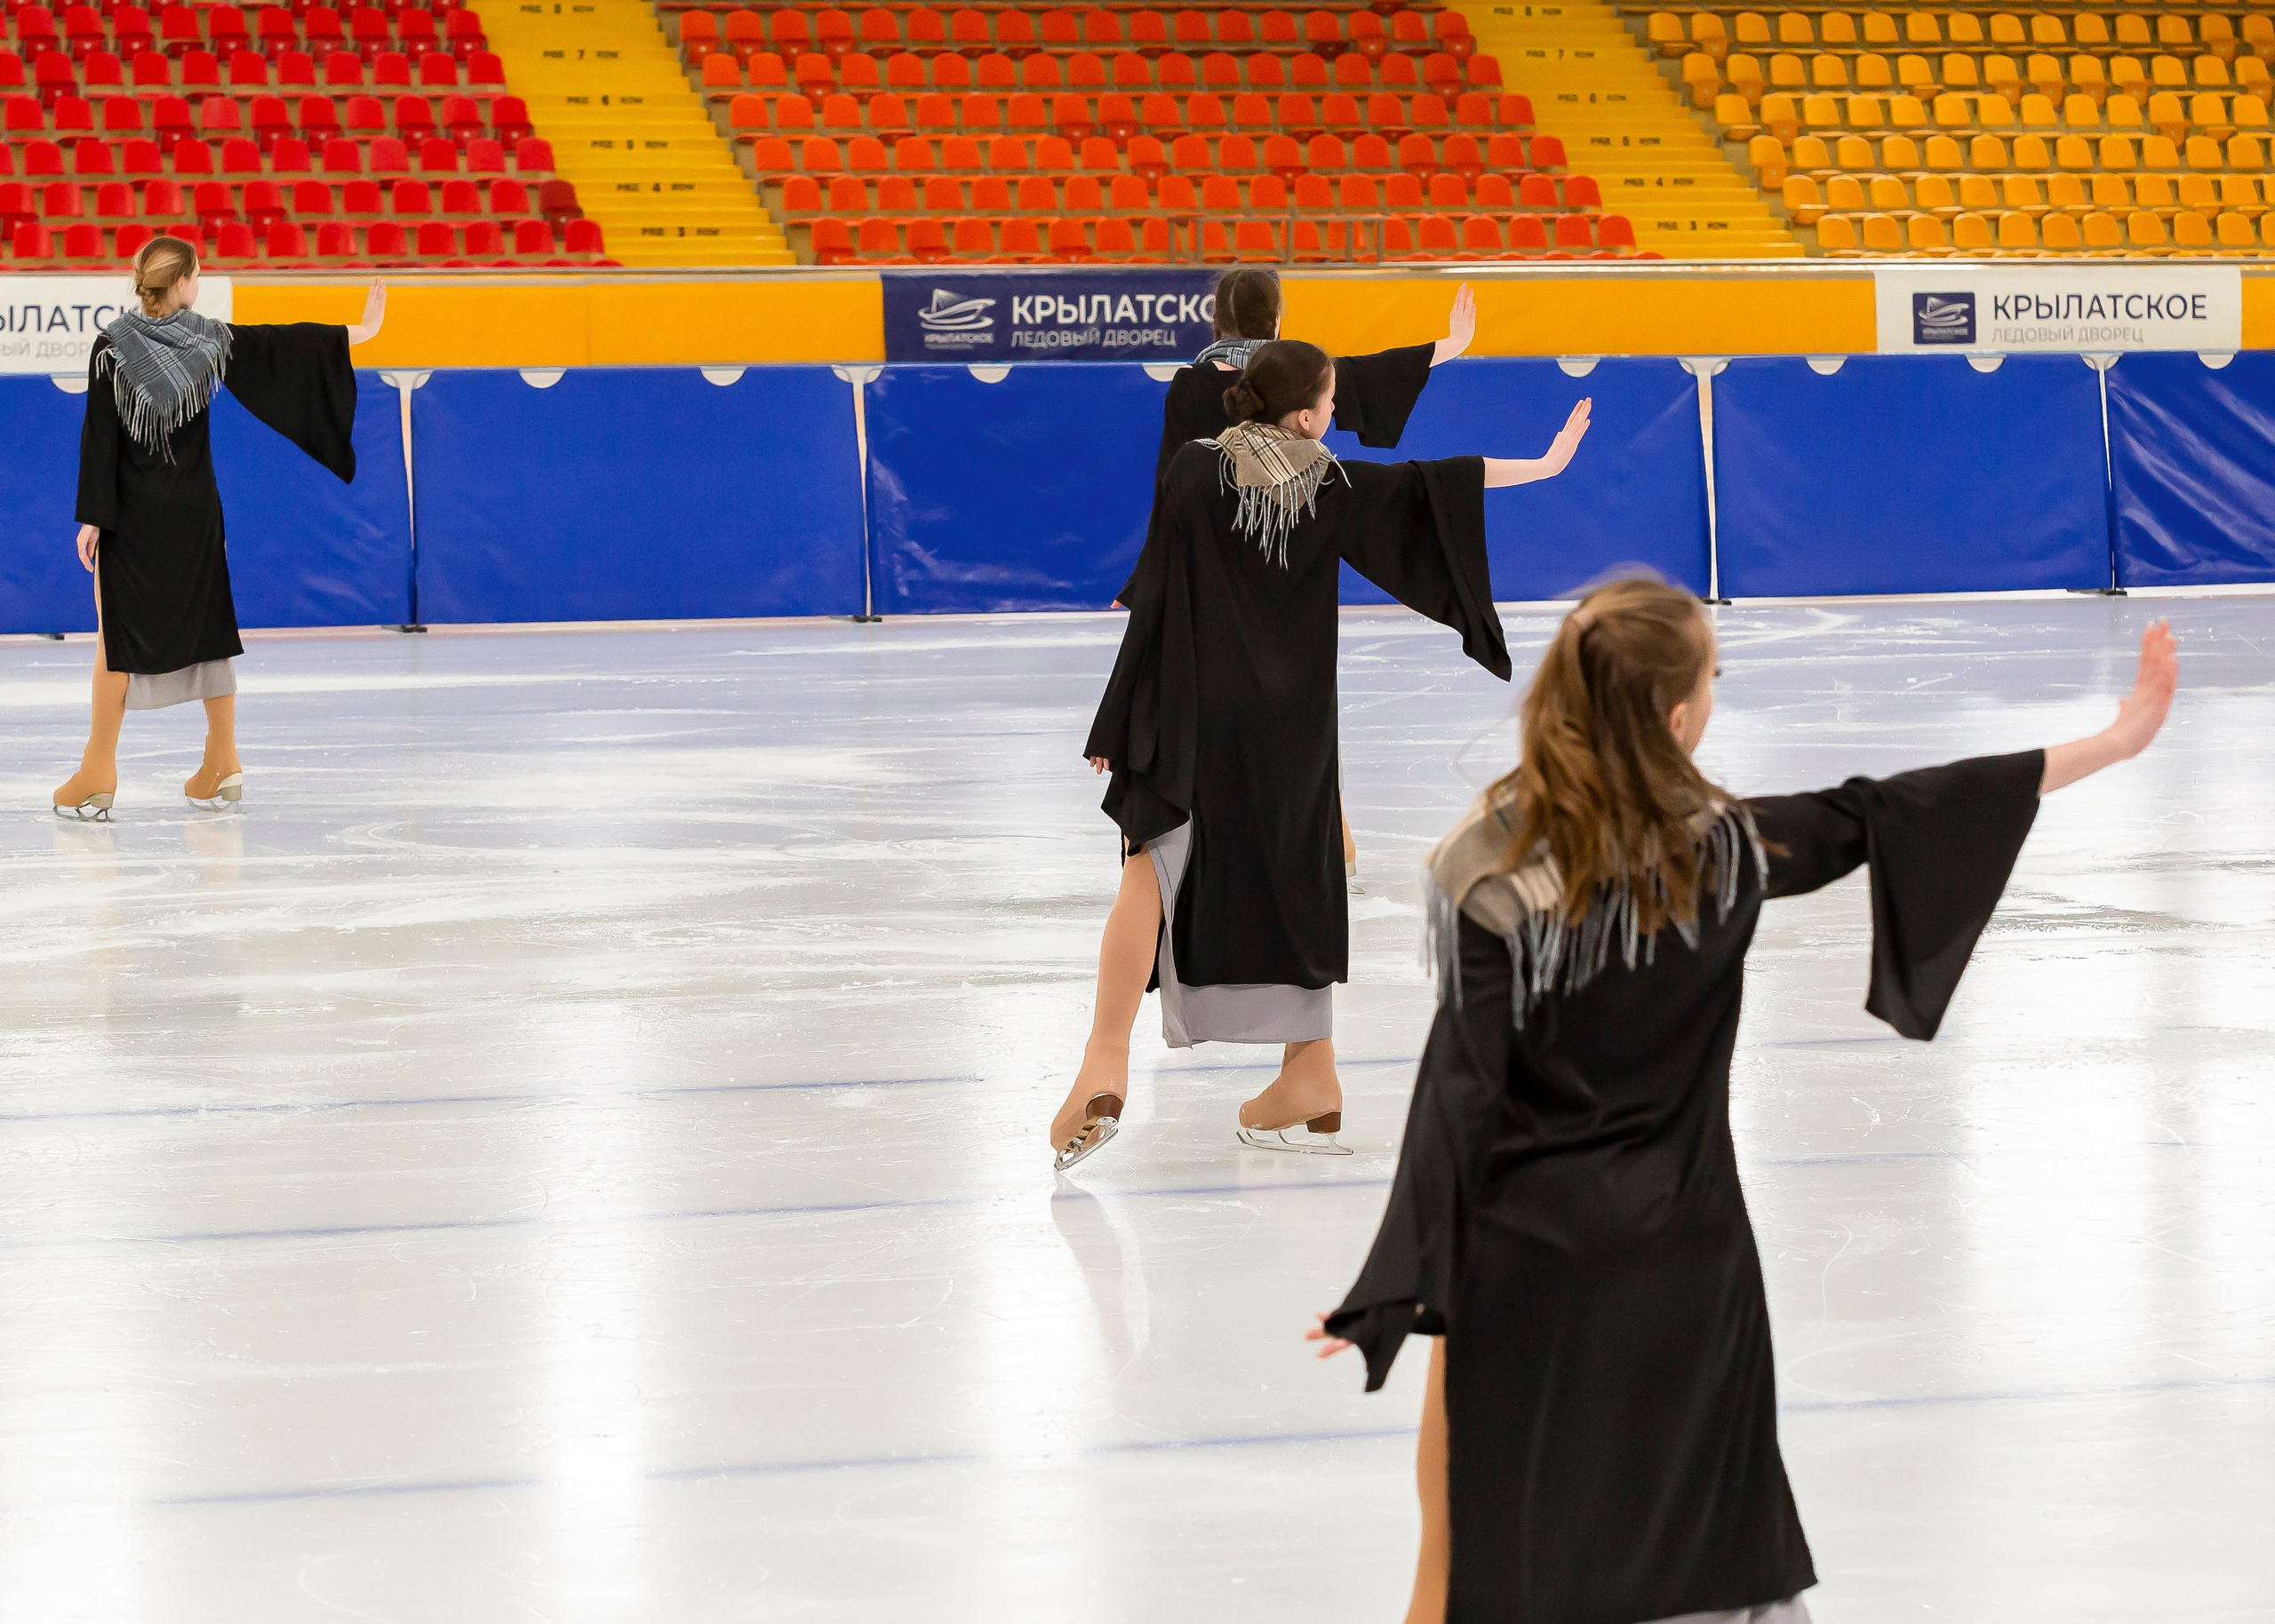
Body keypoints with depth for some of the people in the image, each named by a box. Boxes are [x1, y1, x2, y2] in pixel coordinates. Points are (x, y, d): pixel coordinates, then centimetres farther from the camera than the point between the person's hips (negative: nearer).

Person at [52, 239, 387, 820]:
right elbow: (284, 346, 5)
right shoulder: (210, 340, -3)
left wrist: (92, 518, -8)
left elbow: (99, 436, -11)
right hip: (195, 511, 3)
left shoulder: (111, 347, -10)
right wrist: (361, 331, 17)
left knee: (116, 635, 2)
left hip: (130, 514, -3)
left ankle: (98, 774, -1)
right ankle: (221, 769, 15)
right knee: (207, 629, 12)